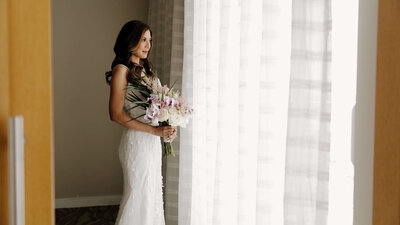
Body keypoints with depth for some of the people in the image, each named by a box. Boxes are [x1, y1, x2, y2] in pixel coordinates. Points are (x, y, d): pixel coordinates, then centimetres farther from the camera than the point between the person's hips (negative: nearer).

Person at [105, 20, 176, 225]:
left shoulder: (146, 68, 12)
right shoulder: (122, 70, -12)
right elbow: (116, 114, -18)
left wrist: (167, 127, -1)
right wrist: (154, 130, -20)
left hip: (152, 142, 8)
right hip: (136, 141, -8)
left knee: (152, 194, 14)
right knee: (138, 196, 0)